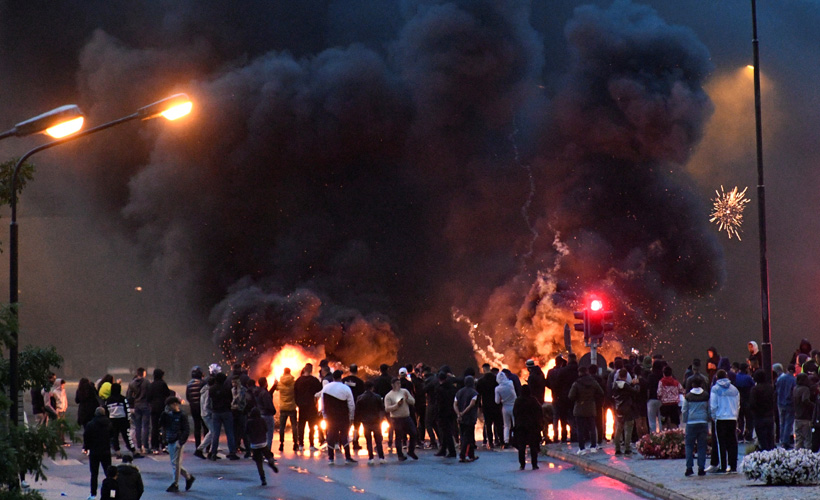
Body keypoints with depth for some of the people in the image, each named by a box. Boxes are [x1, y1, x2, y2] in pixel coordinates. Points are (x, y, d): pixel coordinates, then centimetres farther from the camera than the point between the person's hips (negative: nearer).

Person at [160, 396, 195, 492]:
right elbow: (161, 423, 5)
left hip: (177, 441, -8)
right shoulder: (168, 415, 11)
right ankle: (189, 477, 26)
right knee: (174, 463, 12)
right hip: (170, 441, 8)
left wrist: (181, 441, -21)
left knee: (175, 463, -7)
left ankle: (175, 484, -3)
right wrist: (164, 413, -4)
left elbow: (187, 429, -12)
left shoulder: (182, 416, -8)